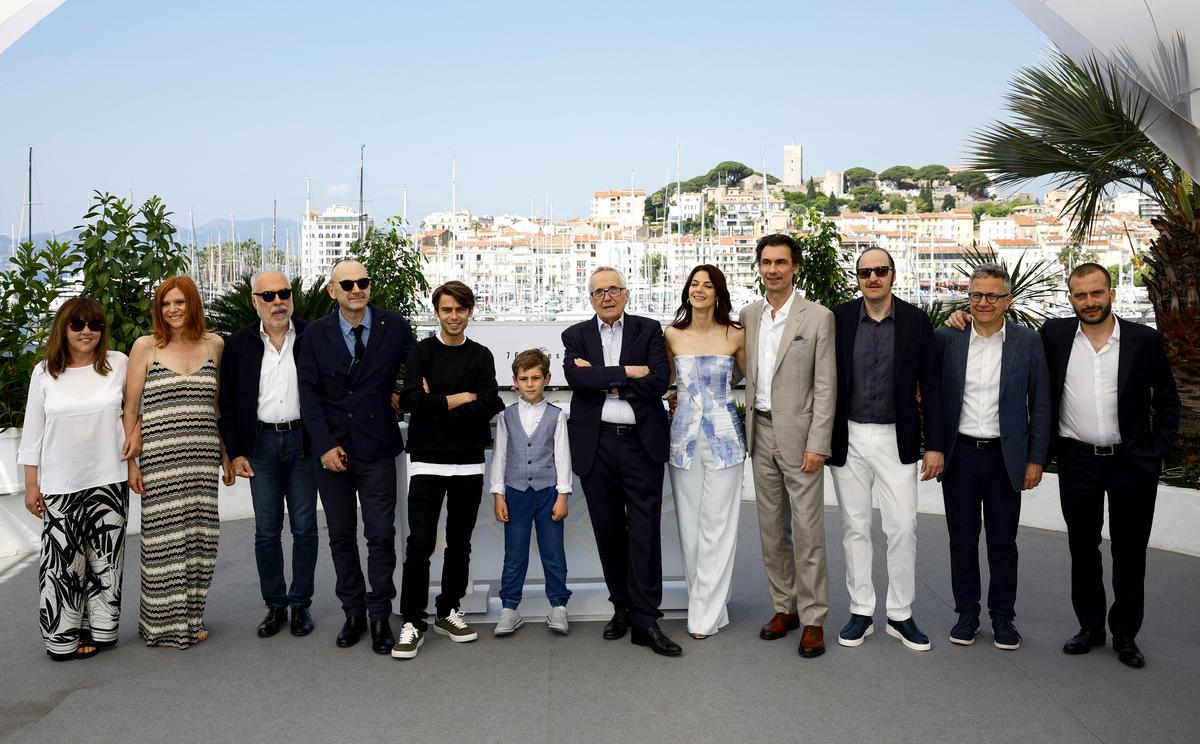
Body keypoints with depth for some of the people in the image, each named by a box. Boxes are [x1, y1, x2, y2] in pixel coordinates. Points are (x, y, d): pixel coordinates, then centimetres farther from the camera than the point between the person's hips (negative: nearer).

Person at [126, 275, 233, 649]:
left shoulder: (214, 345, 9)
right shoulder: (146, 347, 1)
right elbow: (130, 409, 3)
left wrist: (226, 455, 14)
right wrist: (131, 462, -3)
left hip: (202, 457, 3)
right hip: (159, 460, -3)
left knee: (199, 537, 5)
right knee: (164, 538, 0)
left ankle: (190, 617, 20)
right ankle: (163, 623, 15)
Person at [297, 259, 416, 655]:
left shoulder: (395, 327, -2)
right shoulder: (316, 334, 0)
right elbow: (309, 394, -2)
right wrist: (325, 445, -8)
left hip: (377, 449, -1)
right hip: (331, 450, 2)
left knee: (381, 535, -1)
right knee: (341, 536, 11)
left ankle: (380, 616, 12)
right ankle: (353, 613, 24)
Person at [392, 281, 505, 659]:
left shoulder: (481, 356, 6)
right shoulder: (421, 352, 1)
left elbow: (488, 406, -8)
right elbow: (413, 401, -14)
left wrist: (437, 405, -11)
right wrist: (462, 397, -9)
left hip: (469, 464, 3)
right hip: (427, 462, -2)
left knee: (460, 543, 11)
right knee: (420, 543, -5)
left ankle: (448, 612, 26)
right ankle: (412, 622, 6)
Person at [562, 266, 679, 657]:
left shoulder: (649, 330, 5)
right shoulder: (575, 336, 8)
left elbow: (659, 381, -9)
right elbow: (576, 377, -11)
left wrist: (601, 380, -9)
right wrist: (626, 373, -14)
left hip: (642, 443, -1)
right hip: (596, 445, 2)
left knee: (645, 530, -4)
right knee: (608, 531, 9)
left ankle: (645, 619, 1)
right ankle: (622, 607, 24)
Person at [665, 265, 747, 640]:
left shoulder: (735, 335, -2)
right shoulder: (671, 335, 3)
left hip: (723, 437, -2)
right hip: (683, 436, 2)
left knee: (716, 524, -1)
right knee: (689, 523, 8)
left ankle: (706, 613, 8)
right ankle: (705, 601, 23)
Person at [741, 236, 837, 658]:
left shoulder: (818, 317, -6)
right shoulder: (748, 315, 9)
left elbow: (825, 387, -9)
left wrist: (817, 445, -13)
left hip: (798, 433, -5)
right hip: (760, 433, 5)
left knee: (807, 531, -2)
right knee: (771, 528, 12)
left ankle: (813, 618, 9)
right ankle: (784, 606, 24)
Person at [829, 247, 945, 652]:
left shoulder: (916, 320, 0)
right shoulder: (840, 318, -1)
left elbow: (930, 385, 1)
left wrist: (934, 445, -2)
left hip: (897, 440, 0)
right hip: (849, 439, 1)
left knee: (903, 528, 2)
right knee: (855, 527, 8)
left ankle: (900, 615, 16)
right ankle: (861, 612, 20)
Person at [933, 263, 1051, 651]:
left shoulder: (1027, 341, -1)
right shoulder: (946, 337, -1)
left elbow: (1040, 403, 1)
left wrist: (1036, 459, -1)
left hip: (1005, 457, -1)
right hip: (960, 455, 1)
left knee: (1003, 542, 9)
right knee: (962, 539, 10)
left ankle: (1003, 616, 24)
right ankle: (967, 613, 24)